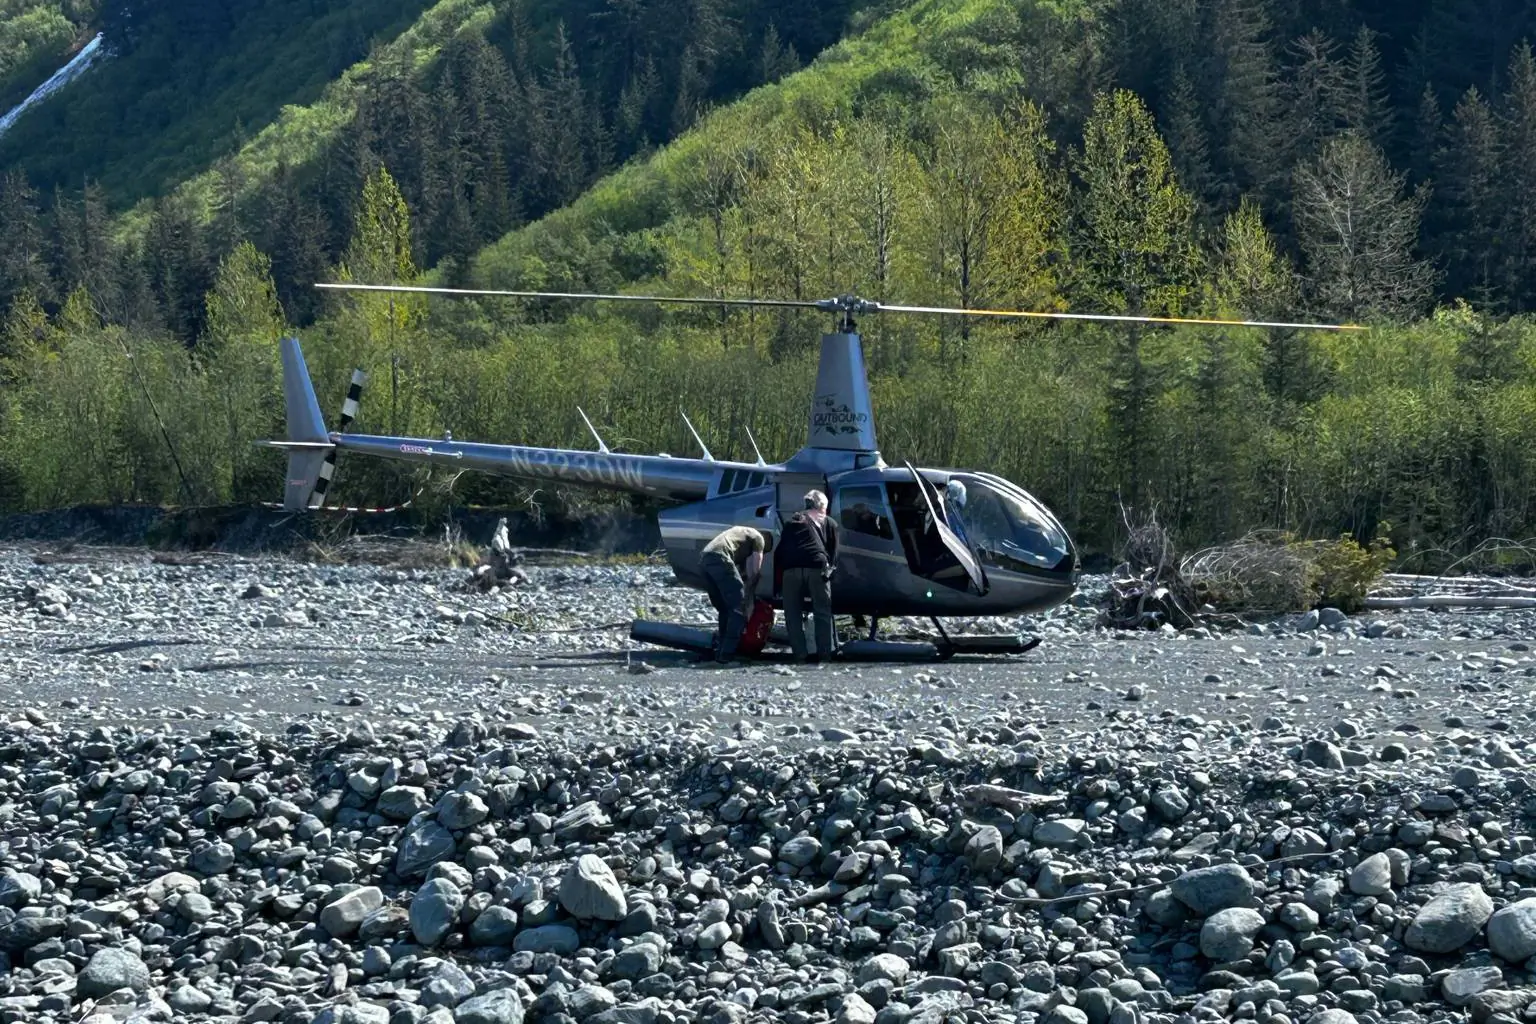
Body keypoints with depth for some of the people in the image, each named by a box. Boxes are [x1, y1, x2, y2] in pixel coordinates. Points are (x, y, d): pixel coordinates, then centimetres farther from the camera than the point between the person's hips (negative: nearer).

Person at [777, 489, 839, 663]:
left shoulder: (793, 521, 27)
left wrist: (779, 568, 24)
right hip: (817, 568, -1)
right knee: (822, 612, 6)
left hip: (791, 570, 2)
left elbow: (781, 548, 23)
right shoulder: (829, 523, 22)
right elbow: (834, 551, 16)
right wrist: (830, 569, 19)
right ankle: (824, 653, 0)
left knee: (793, 614, 7)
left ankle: (799, 654, 1)